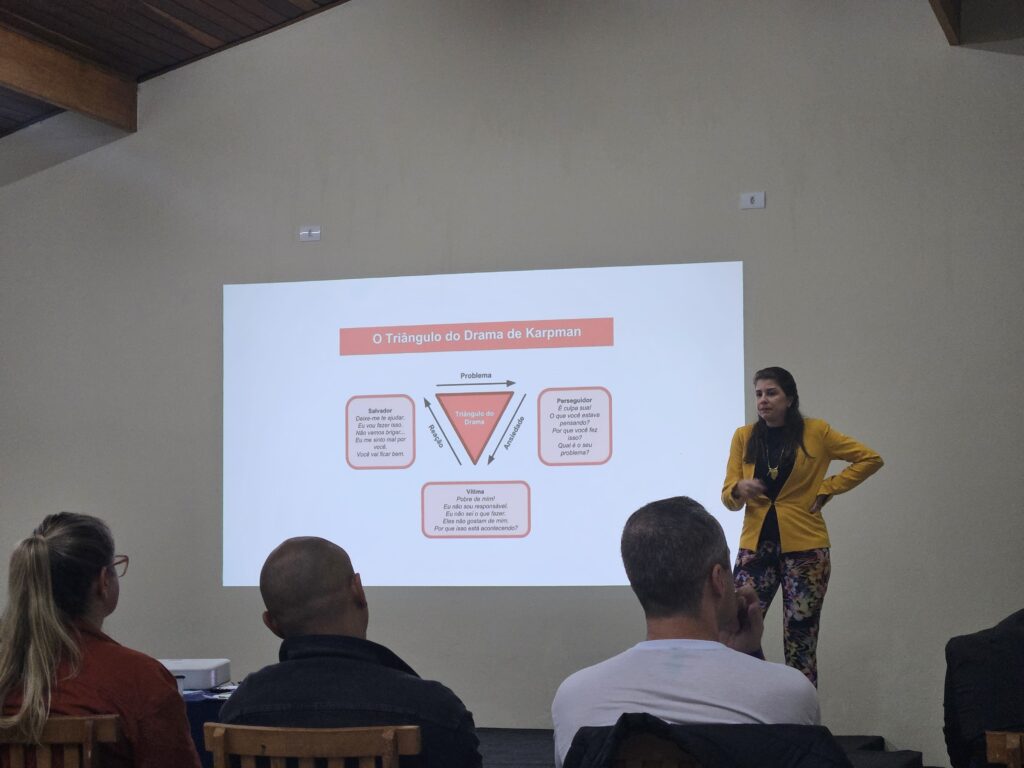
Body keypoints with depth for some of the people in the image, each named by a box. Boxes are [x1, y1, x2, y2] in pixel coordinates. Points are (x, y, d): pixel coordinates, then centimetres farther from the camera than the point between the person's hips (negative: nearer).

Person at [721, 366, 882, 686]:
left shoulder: (815, 432, 0)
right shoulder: (744, 437, 6)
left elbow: (870, 459, 5)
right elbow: (728, 497, 6)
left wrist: (827, 488, -1)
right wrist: (740, 489, -17)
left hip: (804, 549, -2)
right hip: (755, 545, 2)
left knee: (800, 642, 1)